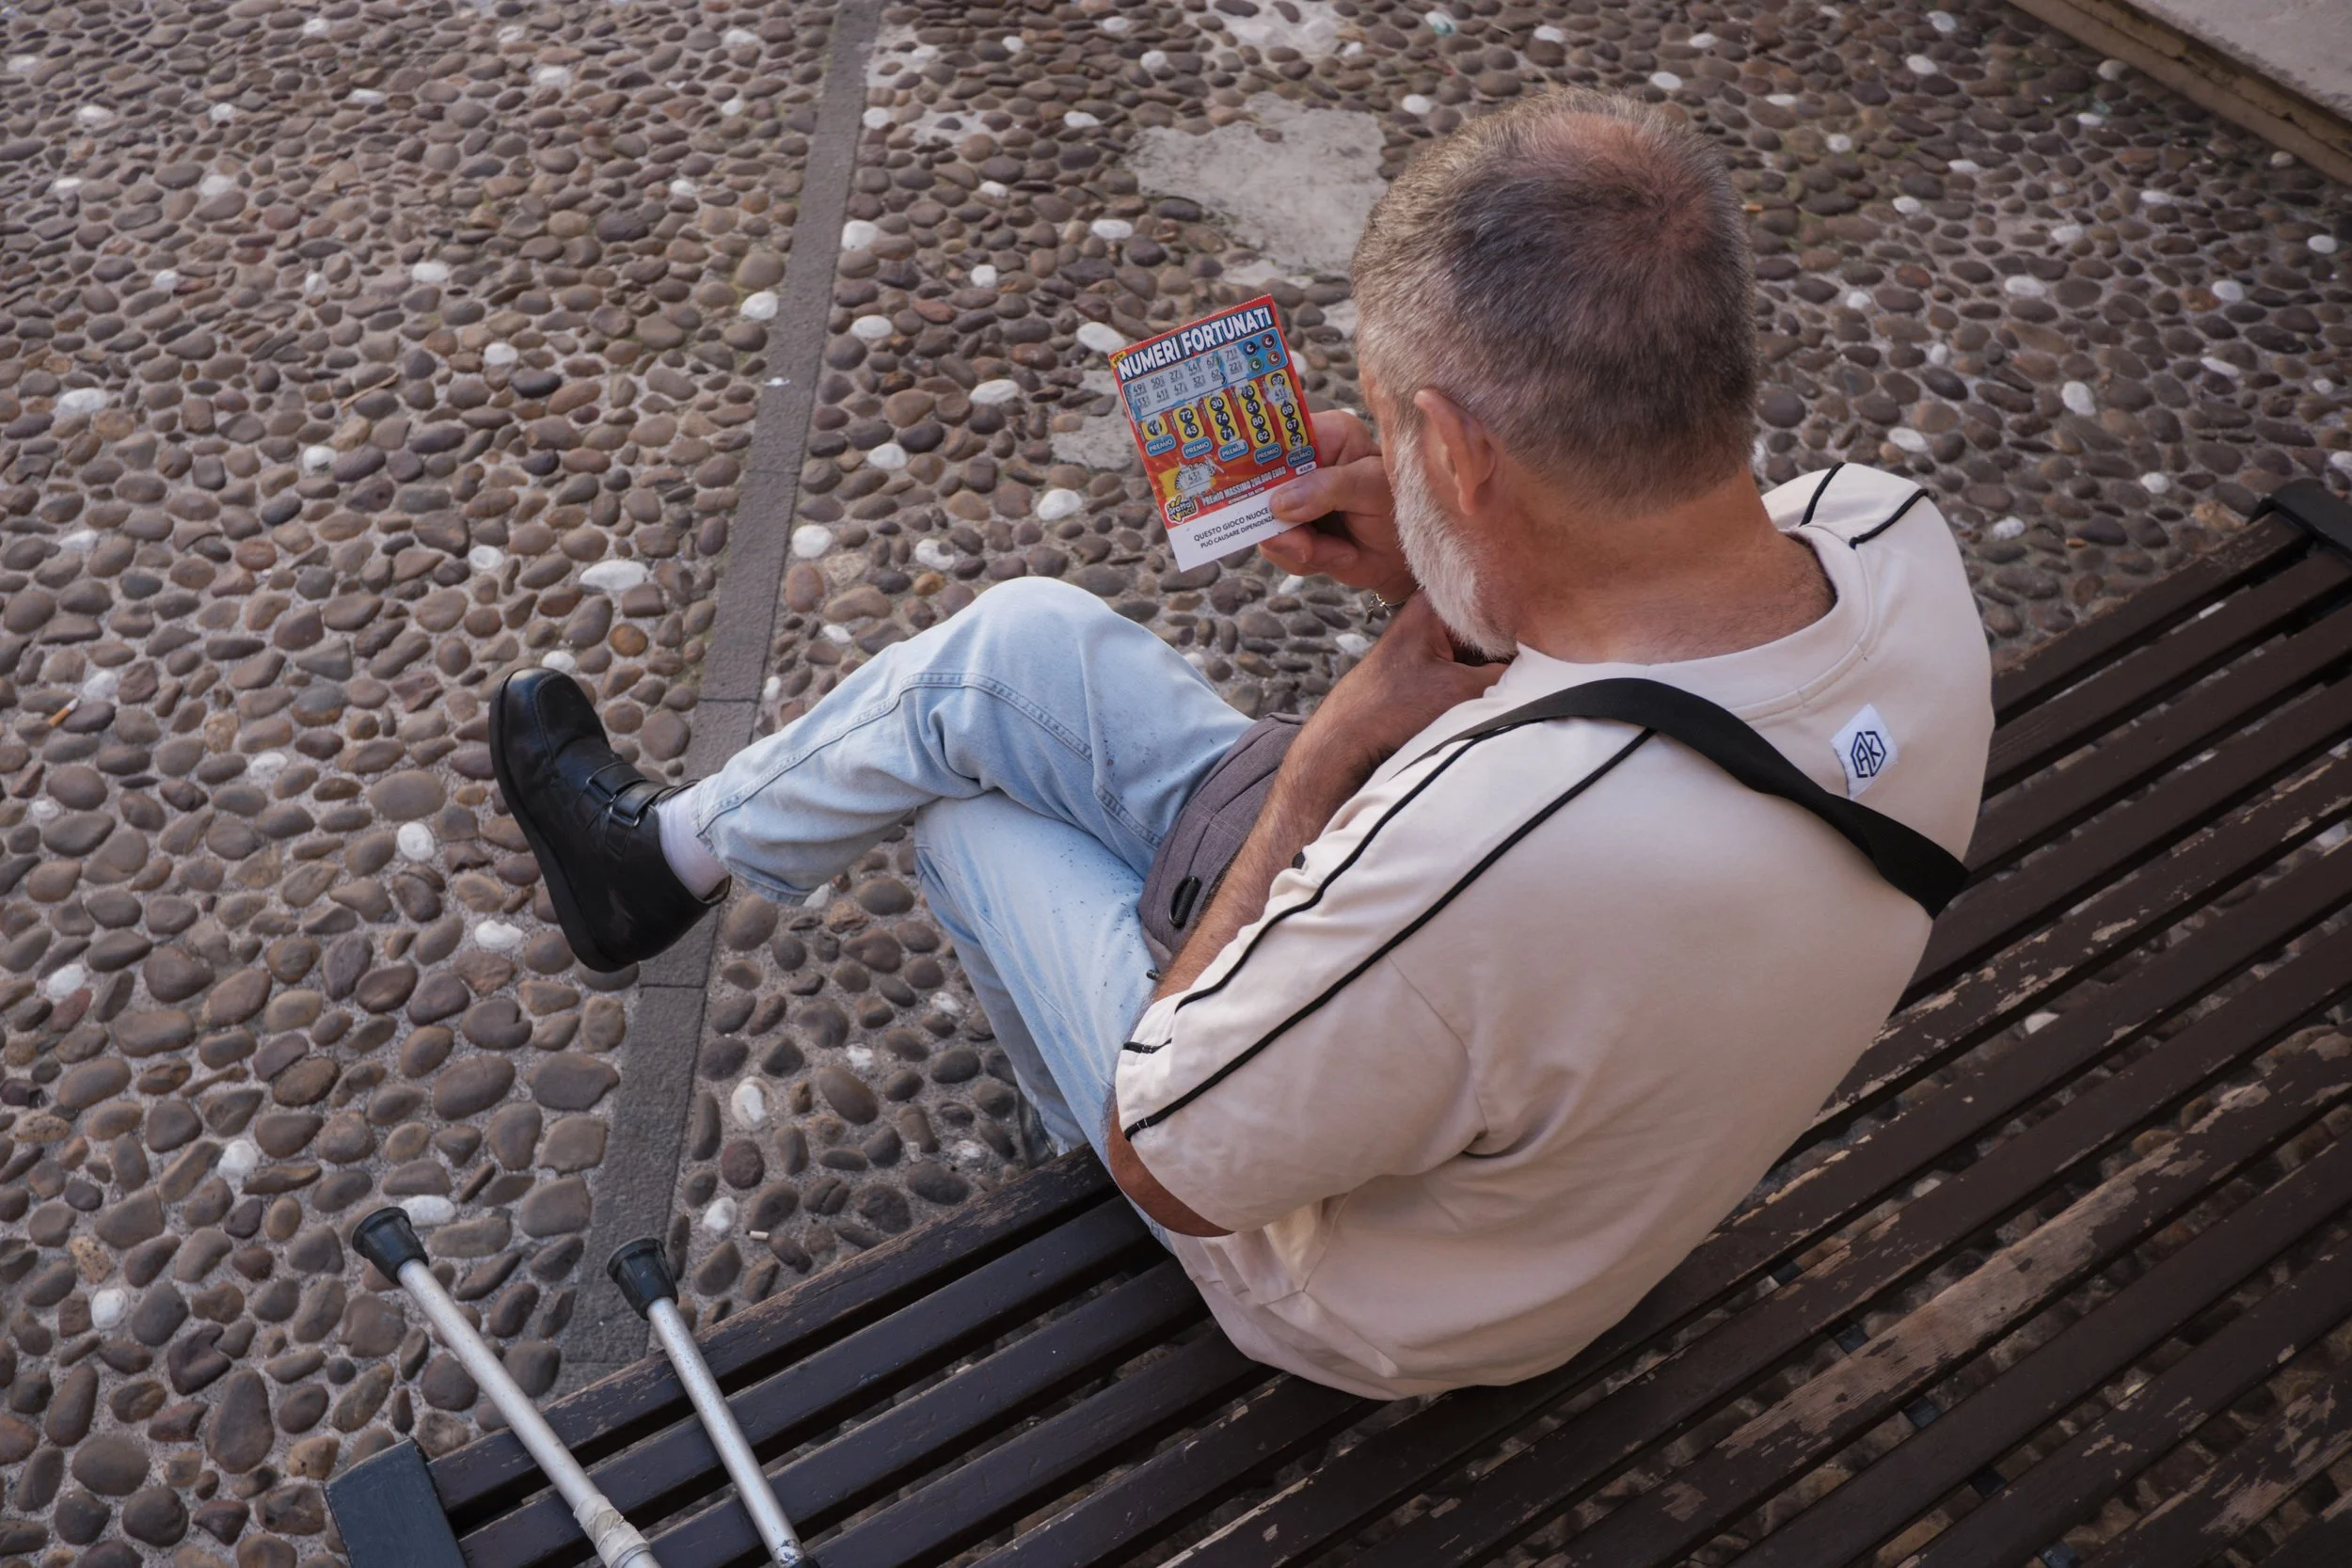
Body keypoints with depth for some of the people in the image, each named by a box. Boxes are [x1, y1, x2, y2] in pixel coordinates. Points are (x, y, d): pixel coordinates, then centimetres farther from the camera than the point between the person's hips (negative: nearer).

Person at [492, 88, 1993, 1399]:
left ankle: (672, 850, 39)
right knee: (1020, 644, 5)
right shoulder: (1894, 538, -22)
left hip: (1364, 1291, -6)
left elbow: (1175, 1166, -25)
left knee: (963, 790, 8)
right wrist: (1447, 573, -13)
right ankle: (674, 850, 31)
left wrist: (1326, 763, -22)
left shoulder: (1473, 848, -45)